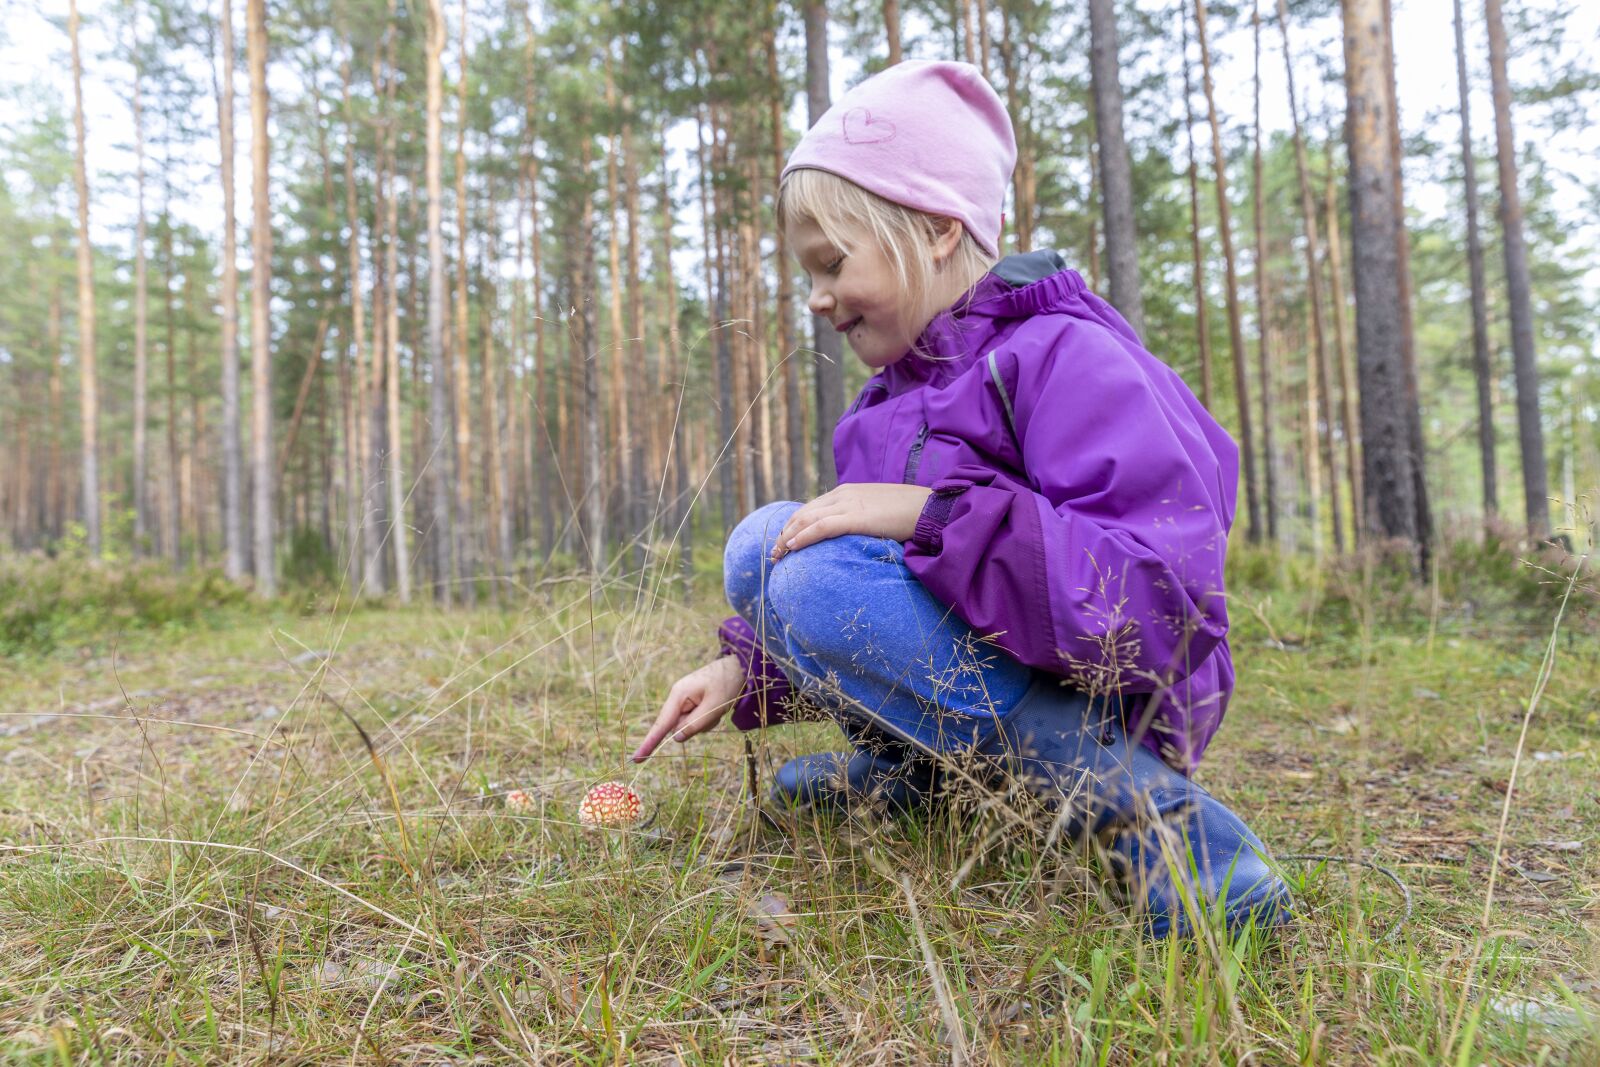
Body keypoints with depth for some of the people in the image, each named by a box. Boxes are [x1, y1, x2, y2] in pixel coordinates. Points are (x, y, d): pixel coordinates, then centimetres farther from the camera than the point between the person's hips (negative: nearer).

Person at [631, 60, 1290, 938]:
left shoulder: (1066, 359, -18)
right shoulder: (907, 387, 10)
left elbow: (1159, 593, -30)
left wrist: (933, 515, -30)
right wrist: (745, 668, -1)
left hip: (1094, 704, -8)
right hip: (977, 660, 8)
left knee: (820, 581, -29)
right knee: (762, 542, 0)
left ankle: (1136, 806, -21)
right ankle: (908, 764, 7)